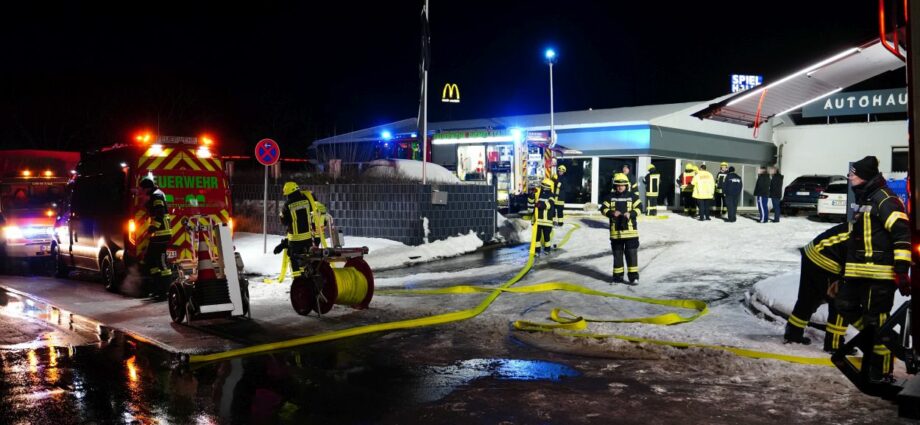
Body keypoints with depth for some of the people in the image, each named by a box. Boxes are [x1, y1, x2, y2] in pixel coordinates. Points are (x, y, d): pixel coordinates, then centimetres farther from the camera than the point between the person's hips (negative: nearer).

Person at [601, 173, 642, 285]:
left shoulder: (632, 196, 1)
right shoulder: (610, 197, 4)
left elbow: (638, 208, -4)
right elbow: (603, 209, 0)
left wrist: (630, 214, -21)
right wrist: (612, 213, -18)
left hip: (630, 230, -2)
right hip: (615, 230, 2)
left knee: (631, 254, -1)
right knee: (617, 254, 10)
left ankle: (633, 276, 3)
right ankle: (618, 276, 19)